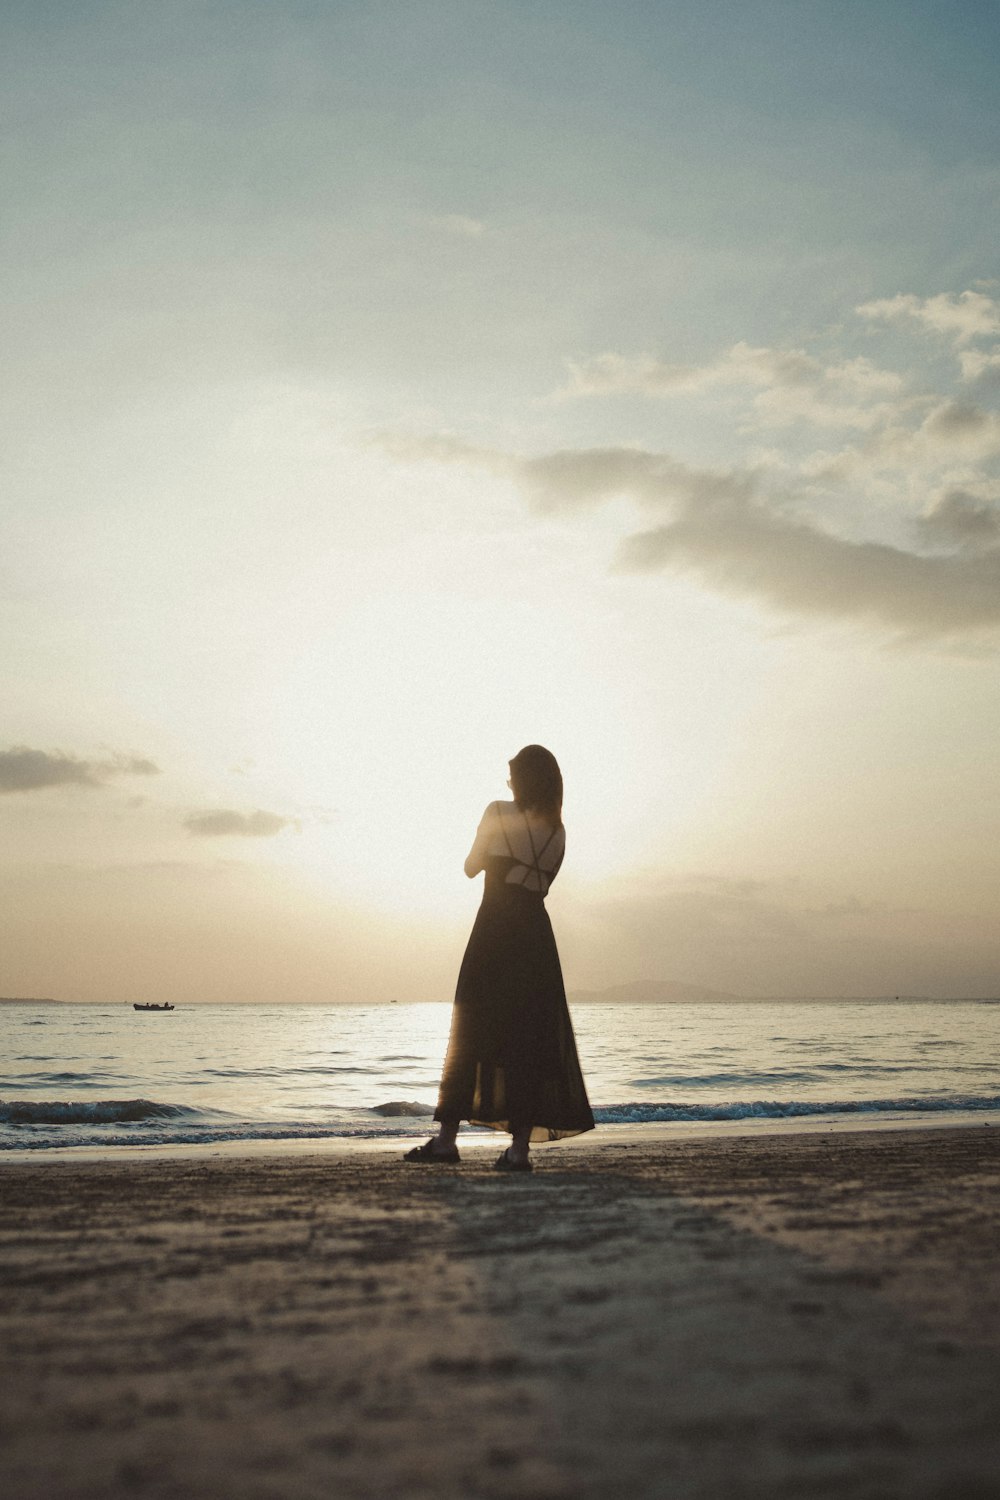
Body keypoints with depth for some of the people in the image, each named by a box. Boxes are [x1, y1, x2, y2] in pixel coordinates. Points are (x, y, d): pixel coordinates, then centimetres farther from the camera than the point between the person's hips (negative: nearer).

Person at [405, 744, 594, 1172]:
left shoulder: (499, 813, -3)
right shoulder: (557, 829, 10)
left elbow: (470, 868, 7)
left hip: (494, 930, -4)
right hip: (536, 933, 4)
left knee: (471, 1033, 4)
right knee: (530, 1037, 5)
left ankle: (447, 1137, 6)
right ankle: (521, 1146, 1)